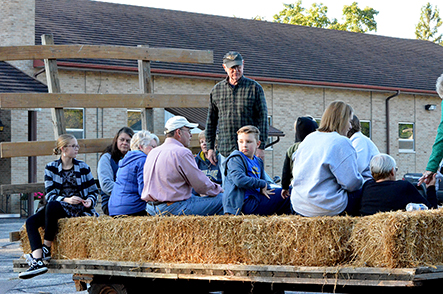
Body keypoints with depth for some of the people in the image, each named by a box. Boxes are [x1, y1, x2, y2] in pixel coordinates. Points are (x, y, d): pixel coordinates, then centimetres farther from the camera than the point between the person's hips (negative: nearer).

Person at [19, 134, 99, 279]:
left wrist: (90, 200, -10)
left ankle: (46, 249, -23)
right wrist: (66, 200, -20)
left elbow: (94, 191, 13)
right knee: (31, 221, -24)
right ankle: (37, 261, -39)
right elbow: (50, 194, -2)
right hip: (57, 207, 3)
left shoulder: (83, 167, 9)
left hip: (78, 208, -3)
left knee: (52, 206, -34)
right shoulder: (51, 168, 8)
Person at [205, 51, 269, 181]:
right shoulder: (216, 90, 11)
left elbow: (262, 118, -1)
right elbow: (211, 121, 16)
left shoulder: (254, 88, 2)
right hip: (225, 151, 3)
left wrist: (261, 147, -7)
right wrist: (210, 147, 10)